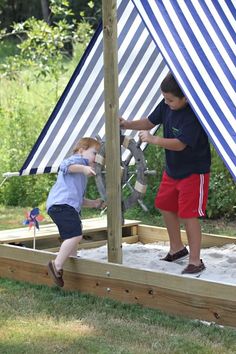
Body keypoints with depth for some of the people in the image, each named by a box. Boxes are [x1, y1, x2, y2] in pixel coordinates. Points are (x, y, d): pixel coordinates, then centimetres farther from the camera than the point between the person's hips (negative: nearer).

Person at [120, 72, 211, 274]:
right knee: (165, 206, 18)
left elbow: (180, 144, -32)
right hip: (172, 169, 9)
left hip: (193, 172, -9)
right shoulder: (166, 106, -5)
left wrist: (153, 139, -34)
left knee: (189, 215, -9)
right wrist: (127, 125, -6)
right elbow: (150, 122, 8)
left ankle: (195, 261, 0)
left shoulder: (193, 115, -29)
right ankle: (177, 249, 35)